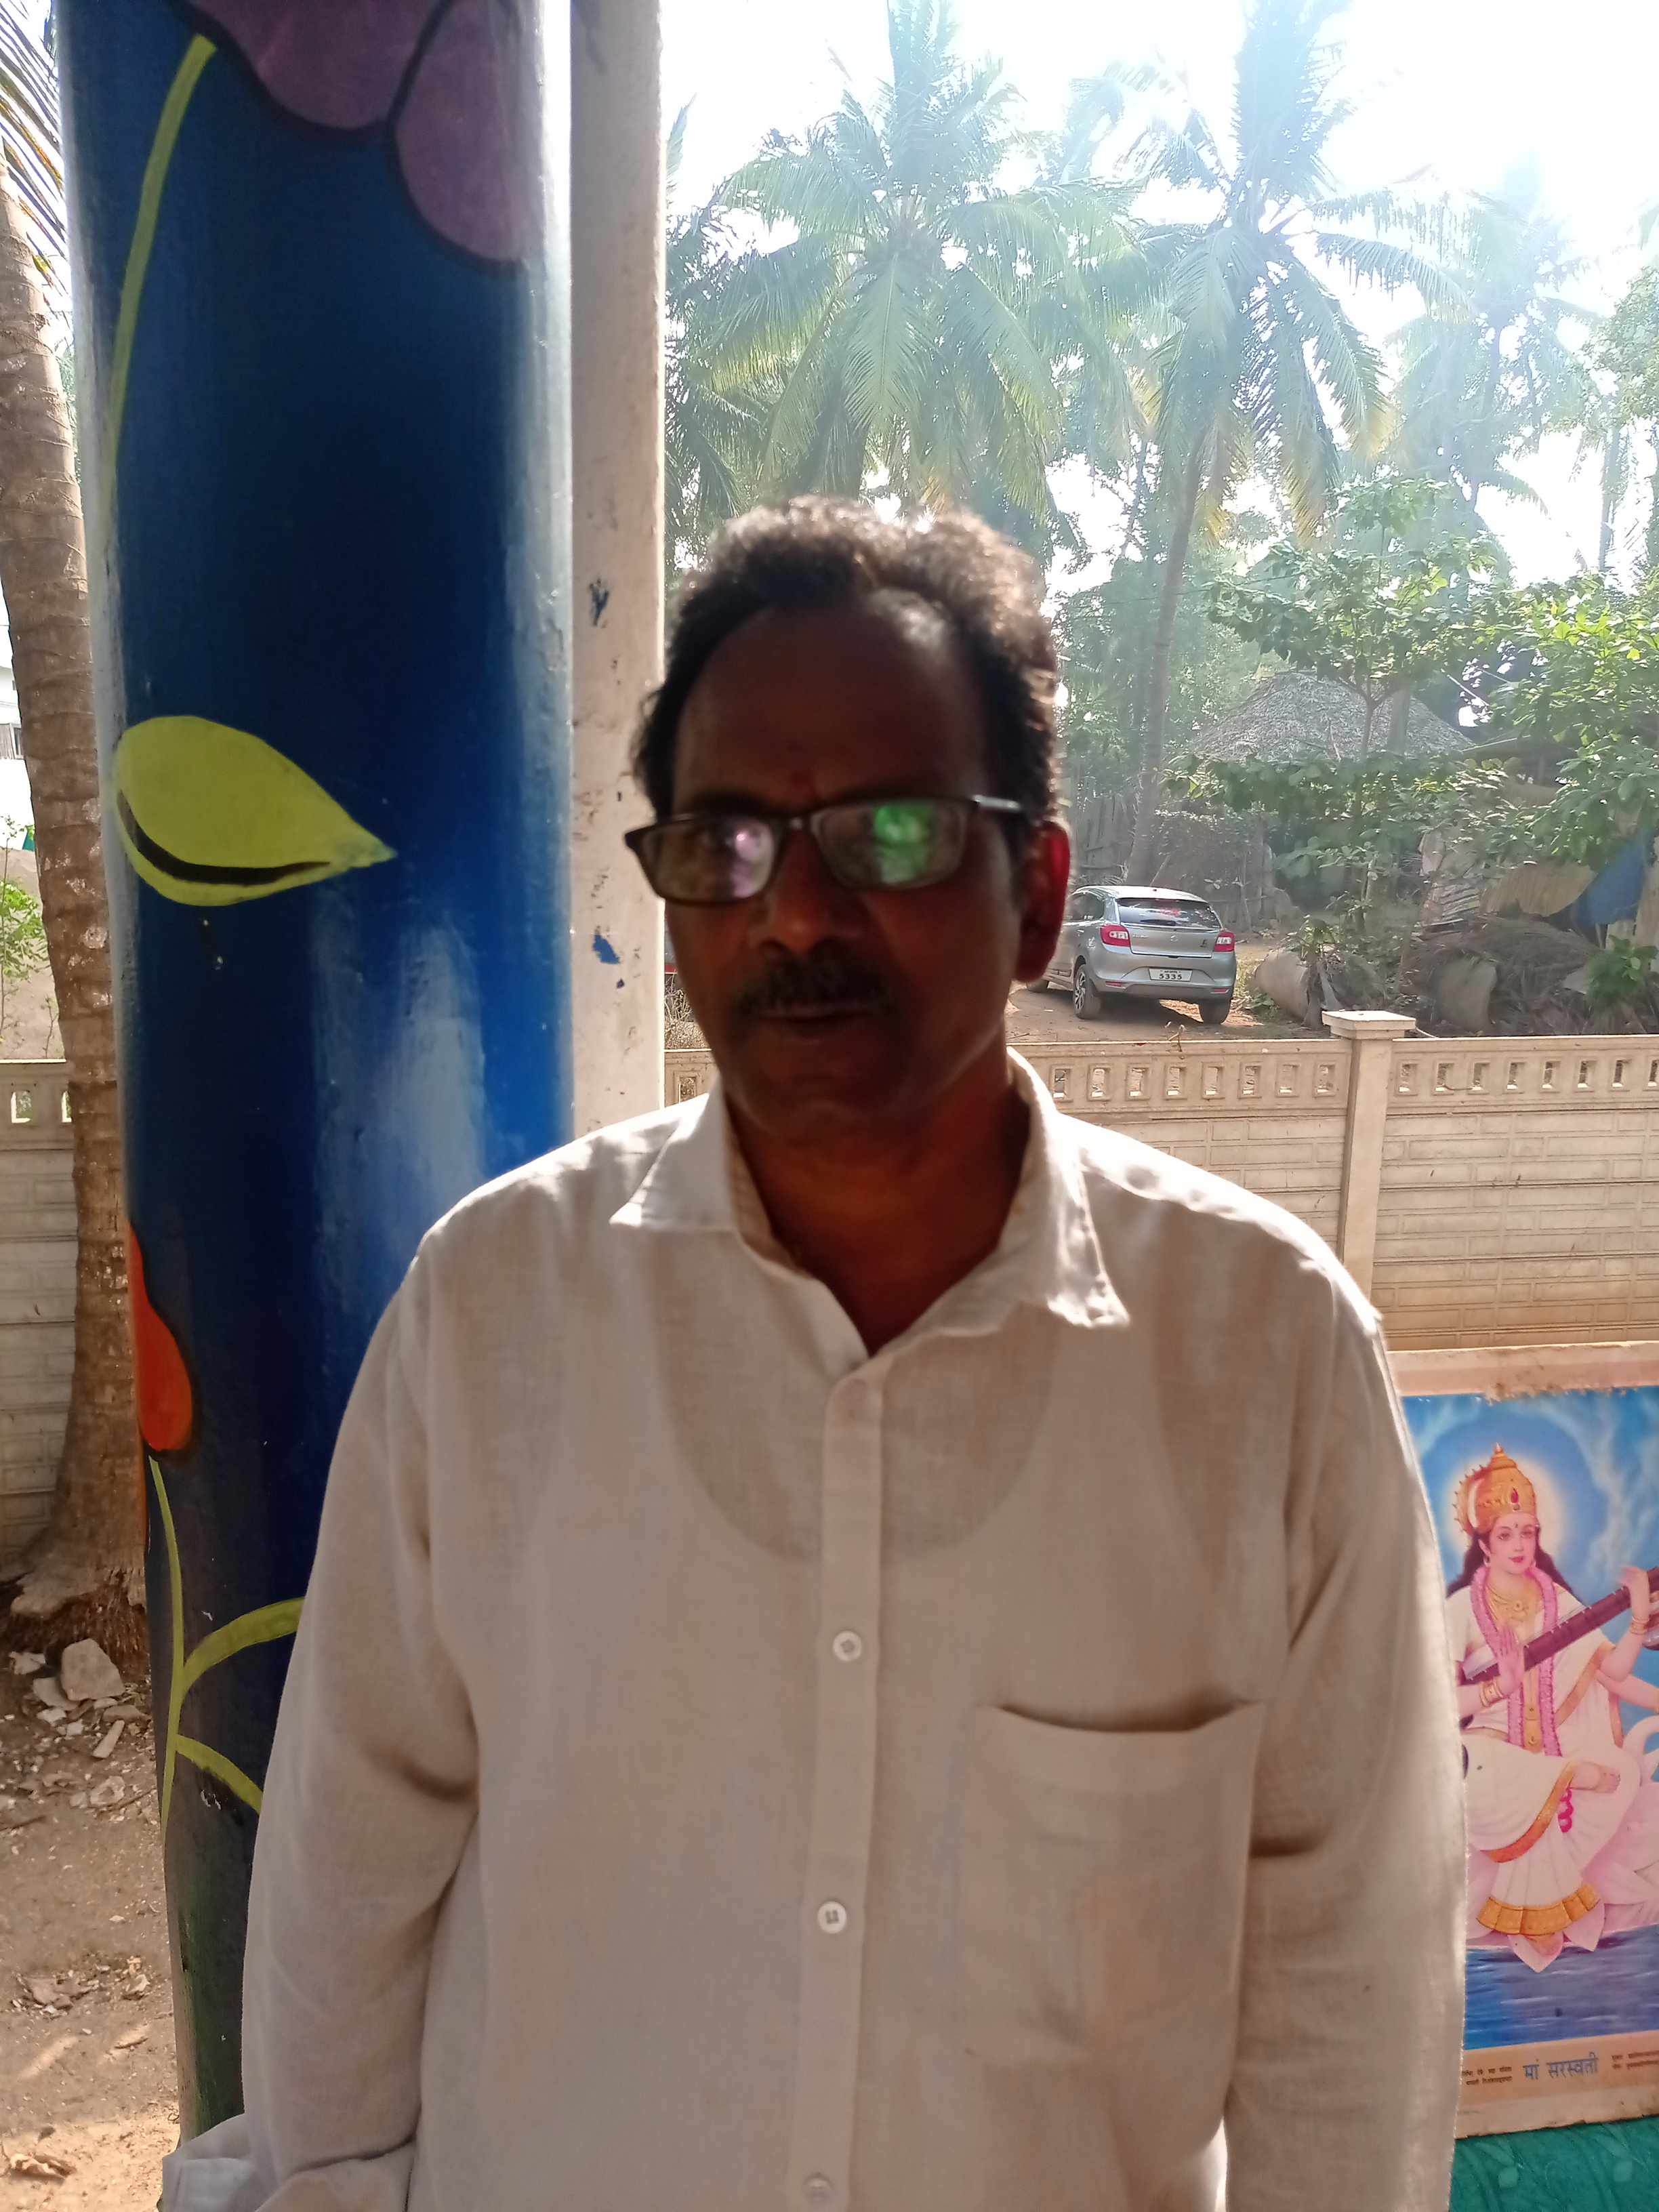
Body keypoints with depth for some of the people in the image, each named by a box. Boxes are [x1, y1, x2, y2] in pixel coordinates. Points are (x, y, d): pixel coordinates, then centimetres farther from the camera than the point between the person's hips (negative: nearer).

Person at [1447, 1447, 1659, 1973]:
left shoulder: (1556, 1599, 5)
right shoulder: (1462, 1607, -8)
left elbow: (1608, 1671, -2)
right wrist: (1501, 1686, -26)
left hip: (1557, 1747, 5)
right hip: (1496, 1752, -5)